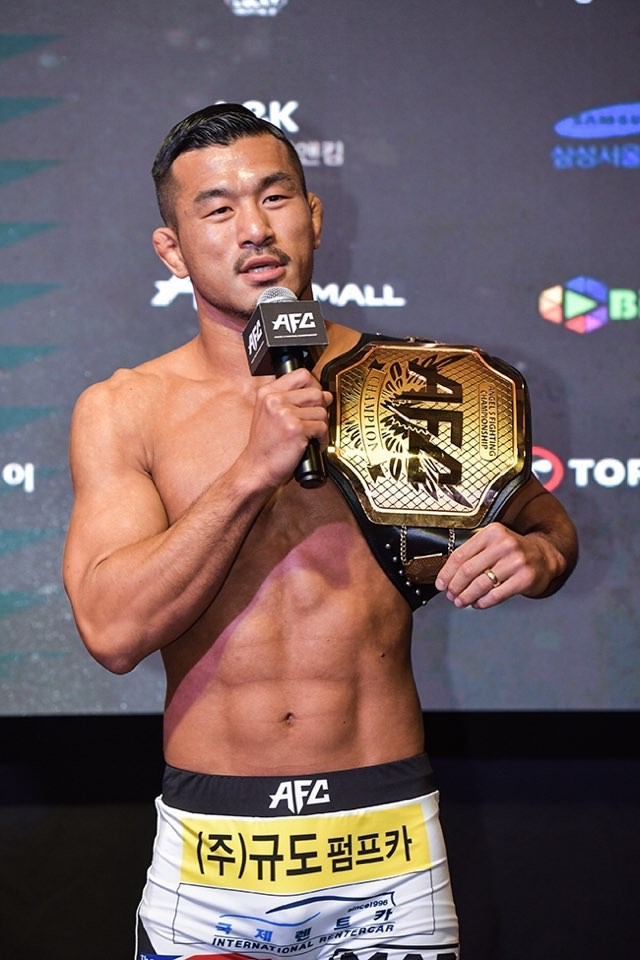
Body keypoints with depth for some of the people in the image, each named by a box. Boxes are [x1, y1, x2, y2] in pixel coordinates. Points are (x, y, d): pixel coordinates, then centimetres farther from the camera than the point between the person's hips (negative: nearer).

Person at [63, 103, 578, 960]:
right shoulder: (123, 411, -1)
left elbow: (547, 524, 15)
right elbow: (114, 630, -13)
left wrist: (533, 556, -9)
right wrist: (253, 472, -19)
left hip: (388, 838, 1)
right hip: (211, 856, 0)